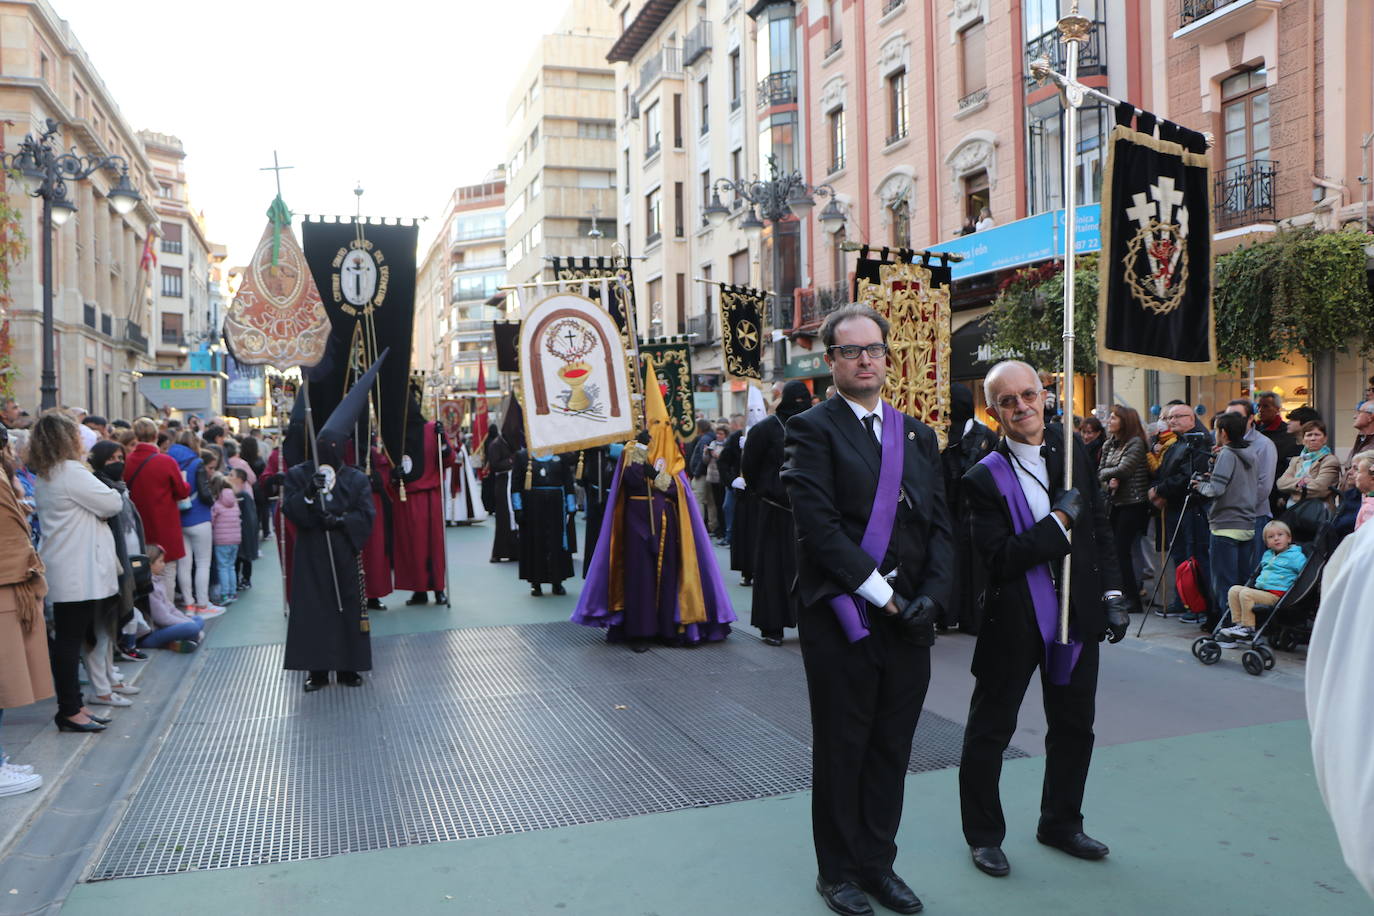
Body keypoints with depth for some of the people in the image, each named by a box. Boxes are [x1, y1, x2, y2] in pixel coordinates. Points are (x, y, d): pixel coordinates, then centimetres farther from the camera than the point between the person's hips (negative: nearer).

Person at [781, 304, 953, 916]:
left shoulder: (917, 434, 13)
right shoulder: (813, 429, -6)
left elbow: (940, 523, 9)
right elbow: (819, 526, -16)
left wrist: (931, 594, -6)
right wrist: (882, 595, -16)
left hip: (909, 621, 5)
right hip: (842, 619, -5)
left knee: (892, 749, 14)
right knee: (841, 750, 9)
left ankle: (877, 863, 31)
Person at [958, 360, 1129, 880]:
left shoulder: (1073, 453, 3)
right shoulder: (985, 478, -12)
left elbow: (1100, 530, 10)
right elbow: (998, 559, -19)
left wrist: (1112, 593, 5)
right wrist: (1059, 522, -20)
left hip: (1077, 613, 5)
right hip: (1014, 619, -5)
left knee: (1074, 724, 18)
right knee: (989, 730, 6)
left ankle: (1061, 823, 38)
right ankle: (983, 834, 25)